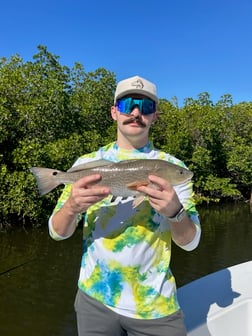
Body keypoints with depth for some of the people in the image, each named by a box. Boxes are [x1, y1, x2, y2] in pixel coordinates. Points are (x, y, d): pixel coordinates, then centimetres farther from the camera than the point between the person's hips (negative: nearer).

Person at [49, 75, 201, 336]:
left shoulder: (172, 166, -7)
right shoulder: (87, 163, -4)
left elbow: (190, 242, -6)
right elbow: (57, 232, -3)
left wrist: (174, 212, -27)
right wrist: (72, 207, -24)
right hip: (95, 297, 2)